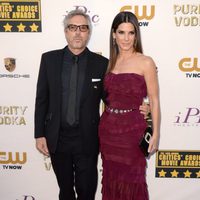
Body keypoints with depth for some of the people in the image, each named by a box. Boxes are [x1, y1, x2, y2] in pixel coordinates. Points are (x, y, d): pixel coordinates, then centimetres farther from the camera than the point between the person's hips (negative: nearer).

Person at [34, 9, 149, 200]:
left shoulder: (101, 63, -5)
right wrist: (39, 134, -1)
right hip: (57, 138, 2)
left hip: (86, 139, -1)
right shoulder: (49, 59, -1)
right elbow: (42, 99, 1)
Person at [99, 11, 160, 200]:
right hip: (108, 127, 5)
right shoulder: (111, 62, 7)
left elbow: (154, 101, -6)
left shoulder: (145, 62, -8)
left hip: (132, 129, -4)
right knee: (111, 179, 17)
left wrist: (155, 133, -7)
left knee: (132, 182, 10)